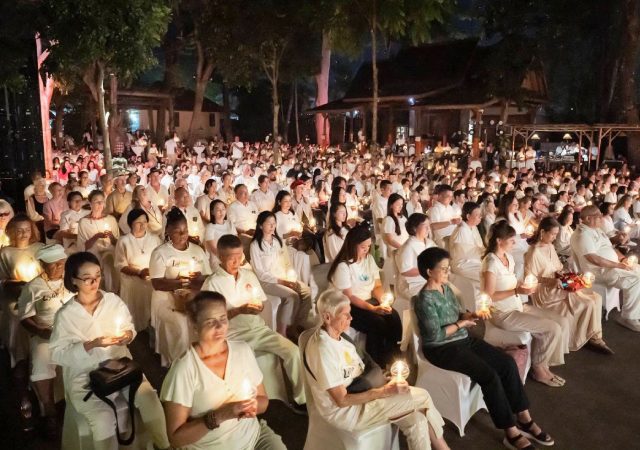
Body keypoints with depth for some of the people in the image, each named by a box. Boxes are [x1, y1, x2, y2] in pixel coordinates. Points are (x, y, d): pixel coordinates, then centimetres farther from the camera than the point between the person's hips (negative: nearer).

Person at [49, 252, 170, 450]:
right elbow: (57, 354, -9)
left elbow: (129, 327, 12)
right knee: (104, 419, -29)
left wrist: (128, 335, -12)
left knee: (149, 399, -21)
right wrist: (92, 345, -21)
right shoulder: (65, 314, -6)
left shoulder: (113, 300, 2)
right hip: (85, 376, -2)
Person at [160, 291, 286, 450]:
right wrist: (219, 416, -23)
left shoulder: (243, 350, -1)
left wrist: (254, 406, -13)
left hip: (255, 435, 3)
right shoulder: (184, 369, -15)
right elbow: (176, 437, -12)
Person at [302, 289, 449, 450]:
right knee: (421, 397, -10)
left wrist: (388, 381, -5)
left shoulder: (337, 336, 2)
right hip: (344, 412, -8)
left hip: (358, 394, 8)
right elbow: (342, 401, -23)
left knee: (416, 419, -9)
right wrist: (385, 391, -22)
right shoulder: (323, 350, -27)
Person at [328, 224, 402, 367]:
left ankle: (393, 357, -9)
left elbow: (377, 285, 9)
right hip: (350, 307, -6)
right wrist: (373, 308, -25)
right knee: (377, 323, -29)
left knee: (394, 317, -21)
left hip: (370, 301, 6)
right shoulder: (343, 266, -15)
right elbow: (348, 297, -17)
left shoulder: (369, 259, 6)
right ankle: (377, 362, -10)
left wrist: (383, 301, -12)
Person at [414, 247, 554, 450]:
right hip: (442, 349, -9)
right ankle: (511, 433, -9)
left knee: (507, 362, -6)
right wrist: (461, 324, -12)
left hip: (463, 340, 9)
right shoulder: (425, 299, -20)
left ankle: (524, 419, 3)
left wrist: (473, 315, -7)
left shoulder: (446, 287, 6)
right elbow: (435, 336, -22)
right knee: (489, 375, -23)